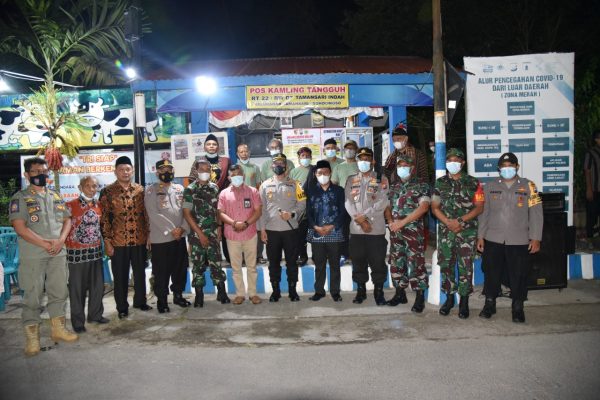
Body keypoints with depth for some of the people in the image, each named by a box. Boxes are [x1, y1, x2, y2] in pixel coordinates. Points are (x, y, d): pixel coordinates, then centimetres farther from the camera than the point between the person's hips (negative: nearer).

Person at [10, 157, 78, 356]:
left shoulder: (56, 197, 13)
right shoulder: (20, 198, -3)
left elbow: (66, 220, 12)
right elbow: (19, 227, -12)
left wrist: (60, 240, -7)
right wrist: (45, 244, -15)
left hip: (58, 254, 5)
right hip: (32, 256, -5)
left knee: (59, 292, 11)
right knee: (32, 296, 2)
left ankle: (58, 329, 24)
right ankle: (32, 337, 11)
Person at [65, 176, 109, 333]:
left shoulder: (99, 205, 6)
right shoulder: (70, 206, -9)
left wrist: (103, 243, 14)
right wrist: (63, 246, -9)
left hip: (96, 250, 5)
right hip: (77, 252, -5)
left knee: (98, 285, 12)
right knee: (78, 287, 5)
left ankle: (95, 314, 29)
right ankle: (78, 321, 17)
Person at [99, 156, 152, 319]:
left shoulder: (140, 189, 5)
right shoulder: (107, 192, -4)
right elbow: (104, 218, -5)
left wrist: (148, 236, 6)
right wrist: (107, 241, -9)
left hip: (140, 239, 3)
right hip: (118, 241, -3)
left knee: (140, 272, 13)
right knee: (120, 275, 8)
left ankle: (140, 301, 31)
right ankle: (122, 307, 21)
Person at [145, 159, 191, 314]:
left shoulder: (180, 189, 10)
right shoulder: (151, 190, -3)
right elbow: (153, 214, -12)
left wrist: (183, 228, -10)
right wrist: (171, 230, -15)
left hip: (180, 236, 4)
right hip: (160, 238, -4)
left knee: (180, 269, 11)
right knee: (161, 271, 3)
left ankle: (178, 295, 27)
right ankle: (161, 300, 16)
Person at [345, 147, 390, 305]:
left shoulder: (381, 180, 3)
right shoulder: (351, 180, 12)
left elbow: (382, 202, -9)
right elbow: (348, 202, 1)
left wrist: (364, 216, -15)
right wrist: (360, 220, -12)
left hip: (377, 229, -2)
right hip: (356, 229, 3)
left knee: (378, 262, 2)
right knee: (358, 262, 9)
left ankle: (379, 291, 15)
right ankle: (360, 291, 22)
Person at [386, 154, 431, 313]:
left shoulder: (422, 185, -3)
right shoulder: (394, 186, 15)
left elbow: (423, 207, -13)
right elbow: (388, 206, 17)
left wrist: (402, 222, -16)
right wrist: (390, 221, -4)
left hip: (414, 231, -6)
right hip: (395, 232, 6)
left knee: (416, 264, -5)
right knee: (396, 263, 10)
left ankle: (420, 297, 5)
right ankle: (400, 294, 23)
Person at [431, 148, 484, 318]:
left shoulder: (473, 183, 2)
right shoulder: (440, 183, 9)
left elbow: (479, 207, -2)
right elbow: (435, 207, 7)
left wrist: (460, 221, -13)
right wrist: (448, 222, -9)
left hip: (467, 231, -2)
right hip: (445, 231, 2)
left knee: (465, 267, 0)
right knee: (446, 265, 6)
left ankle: (464, 301, 10)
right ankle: (449, 298, 21)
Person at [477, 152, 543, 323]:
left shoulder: (528, 186, 3)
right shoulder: (490, 186, 8)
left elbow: (536, 213, 1)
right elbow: (484, 213, 8)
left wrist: (535, 238, -5)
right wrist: (480, 236, 5)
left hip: (519, 241, -1)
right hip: (493, 239, 1)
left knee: (518, 275, 5)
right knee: (491, 273, 8)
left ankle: (518, 308, 22)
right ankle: (489, 304, 25)